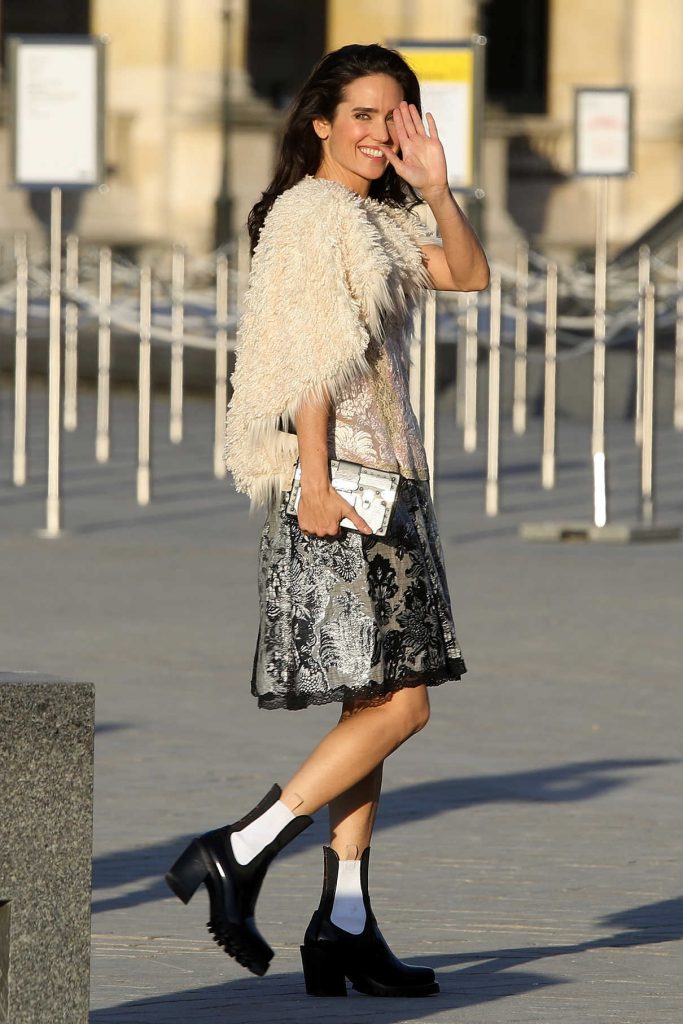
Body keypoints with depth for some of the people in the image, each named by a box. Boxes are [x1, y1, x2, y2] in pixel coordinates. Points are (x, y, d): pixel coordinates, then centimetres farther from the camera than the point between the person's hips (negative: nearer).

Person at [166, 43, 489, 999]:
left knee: (375, 708, 7)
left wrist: (436, 188, -3)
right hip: (336, 481, -10)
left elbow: (470, 275, 12)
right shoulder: (309, 214, -10)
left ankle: (345, 927, 8)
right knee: (397, 703, -13)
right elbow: (308, 360, -16)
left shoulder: (379, 219, 18)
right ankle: (237, 857, -9)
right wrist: (316, 482, -21)